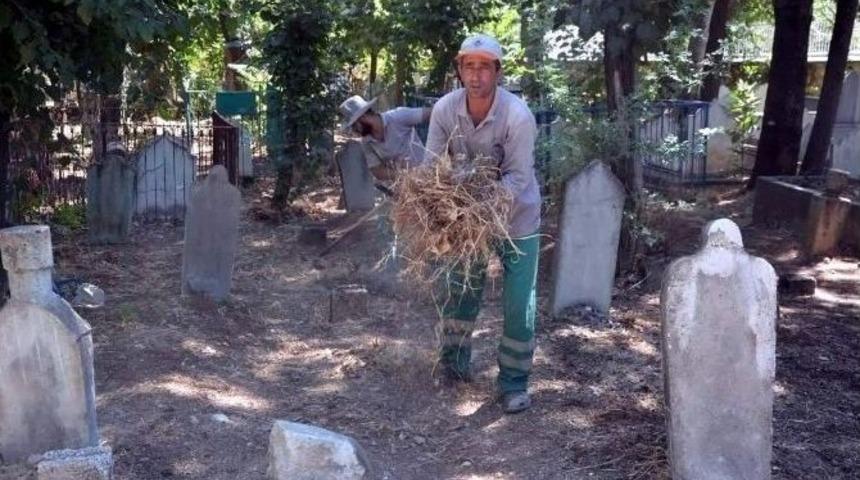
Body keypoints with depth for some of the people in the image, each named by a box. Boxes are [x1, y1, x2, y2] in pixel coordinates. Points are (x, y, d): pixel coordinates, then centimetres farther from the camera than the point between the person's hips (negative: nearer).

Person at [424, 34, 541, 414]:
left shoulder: (518, 116, -26)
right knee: (462, 291, 16)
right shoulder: (445, 109, -16)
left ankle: (513, 384, 11)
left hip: (516, 218, -3)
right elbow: (432, 162, -12)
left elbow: (518, 176, -25)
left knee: (519, 305, -2)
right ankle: (453, 365, 36)